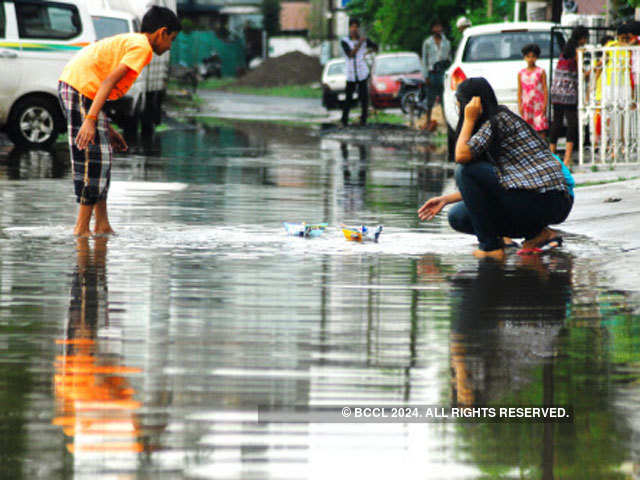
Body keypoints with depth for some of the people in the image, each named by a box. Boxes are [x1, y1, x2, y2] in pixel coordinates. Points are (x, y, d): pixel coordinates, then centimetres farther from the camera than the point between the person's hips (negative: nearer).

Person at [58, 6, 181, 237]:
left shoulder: (127, 41, 24)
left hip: (70, 87, 10)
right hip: (81, 89, -10)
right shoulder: (141, 46, -6)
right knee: (94, 159, -7)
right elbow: (109, 81, -18)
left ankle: (102, 225, 16)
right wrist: (90, 120, -24)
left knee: (101, 157, 14)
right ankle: (81, 228, -5)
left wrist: (107, 129, 23)